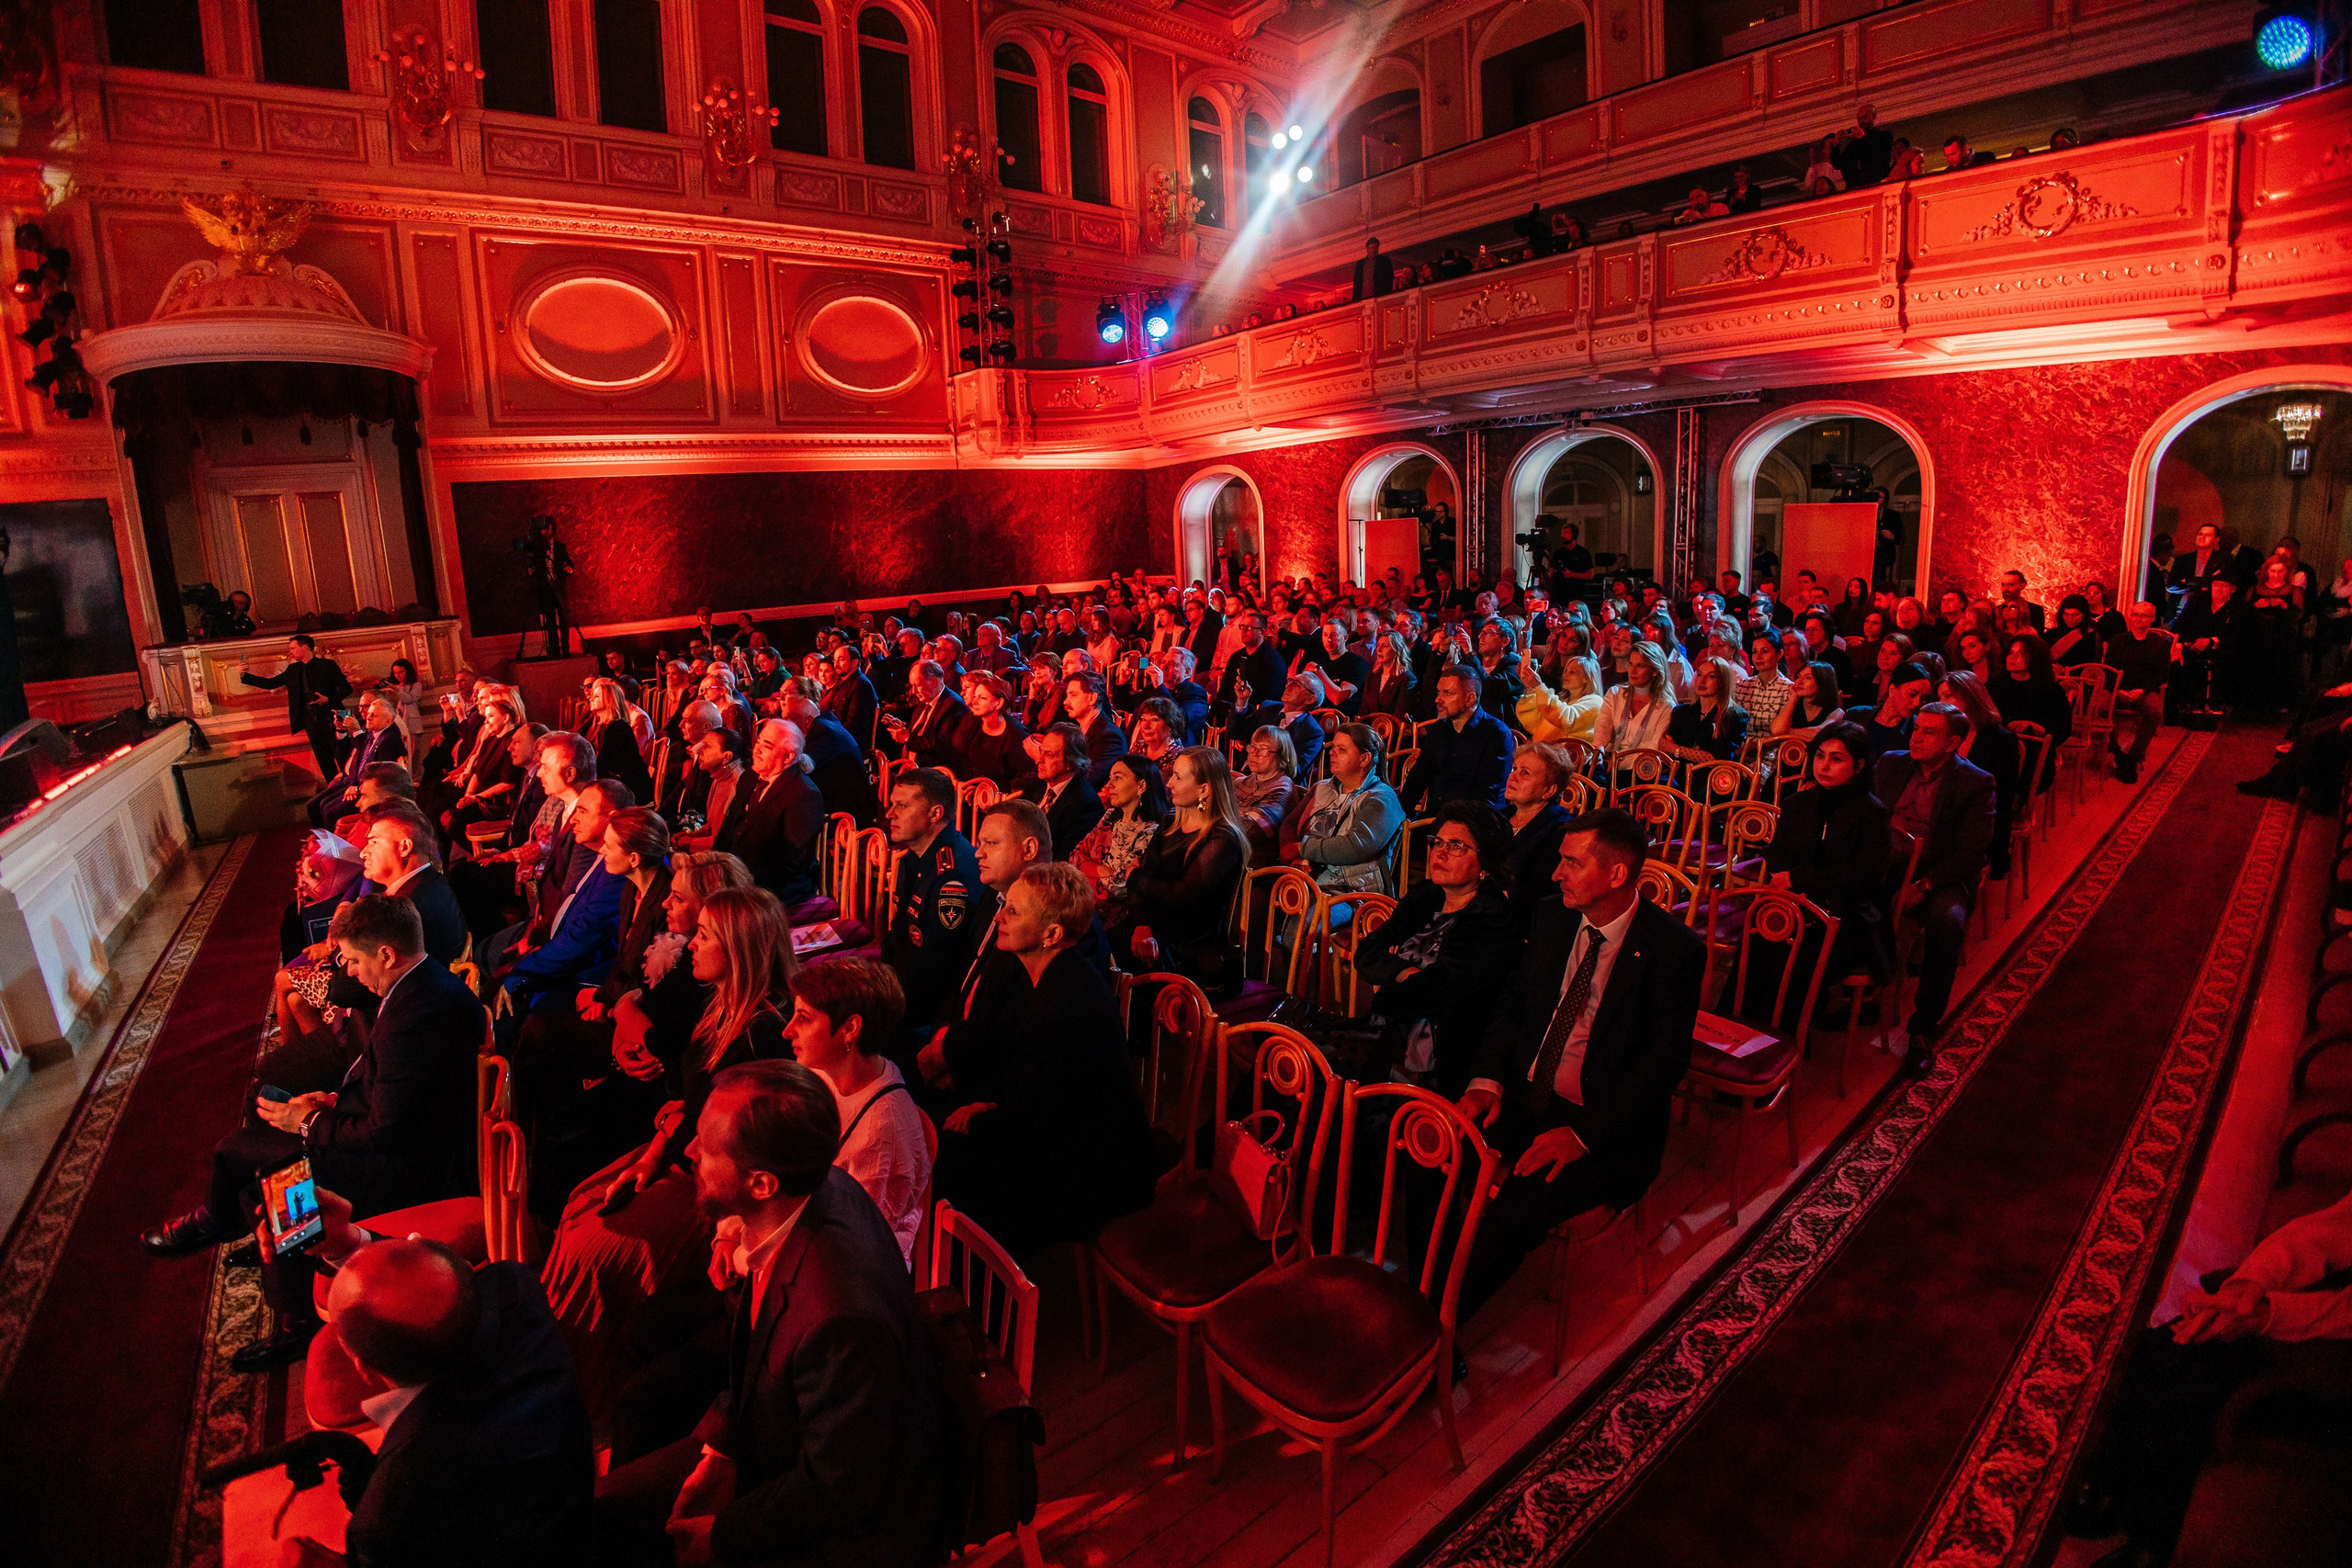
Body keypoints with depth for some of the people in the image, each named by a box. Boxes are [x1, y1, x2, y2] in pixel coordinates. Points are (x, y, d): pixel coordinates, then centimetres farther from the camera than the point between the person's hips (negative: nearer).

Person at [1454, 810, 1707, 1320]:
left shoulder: (1674, 949, -13)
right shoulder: (1551, 918, 4)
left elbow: (1664, 1062, -15)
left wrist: (1583, 1134, -22)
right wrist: (1487, 1079, -6)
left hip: (1605, 1125, -5)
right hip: (1524, 1095, 5)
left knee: (1516, 1211, -27)